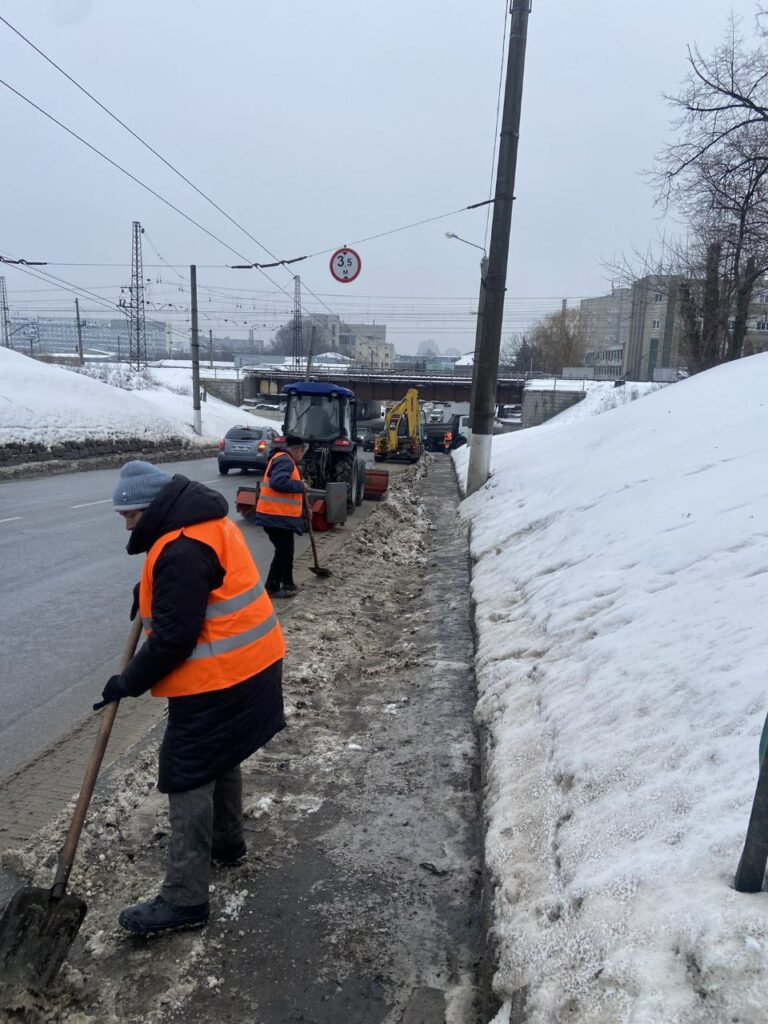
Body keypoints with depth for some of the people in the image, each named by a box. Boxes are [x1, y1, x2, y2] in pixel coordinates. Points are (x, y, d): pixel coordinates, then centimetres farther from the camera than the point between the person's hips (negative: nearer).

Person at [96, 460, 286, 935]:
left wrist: (129, 682, -11)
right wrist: (154, 589, 16)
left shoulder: (181, 551, -25)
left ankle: (185, 898, 11)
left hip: (217, 680, -10)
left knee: (189, 777, 0)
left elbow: (173, 637, -24)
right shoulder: (207, 522, 8)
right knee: (221, 759, 25)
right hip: (249, 664, 10)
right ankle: (227, 842, 44)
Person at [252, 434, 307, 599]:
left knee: (286, 551, 18)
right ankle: (272, 587, 4)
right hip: (277, 516, -11)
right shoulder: (284, 460, -14)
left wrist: (303, 510, 28)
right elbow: (278, 482, -31)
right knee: (284, 551, -4)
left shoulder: (284, 460, 20)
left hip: (280, 516, 11)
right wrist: (301, 486, -18)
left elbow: (287, 484, 26)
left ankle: (287, 583, 29)